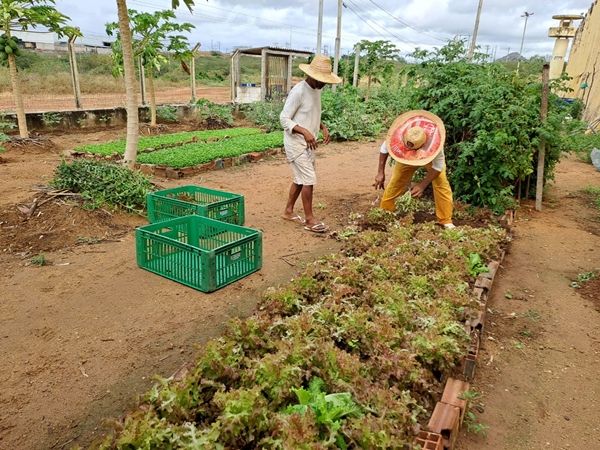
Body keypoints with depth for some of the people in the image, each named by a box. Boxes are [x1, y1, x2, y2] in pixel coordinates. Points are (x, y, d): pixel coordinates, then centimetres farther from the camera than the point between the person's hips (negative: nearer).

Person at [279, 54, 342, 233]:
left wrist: (323, 127, 3)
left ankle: (288, 211, 28)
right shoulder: (298, 91, -17)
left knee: (301, 178, 14)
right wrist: (305, 132, -29)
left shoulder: (317, 90, 9)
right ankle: (309, 219, 3)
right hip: (296, 143, -9)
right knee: (309, 179, -8)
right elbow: (284, 119, -18)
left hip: (308, 144, 9)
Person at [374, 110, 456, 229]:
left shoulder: (434, 142, -44)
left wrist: (422, 185, -37)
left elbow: (438, 167, -30)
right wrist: (380, 173, -20)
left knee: (442, 185, -14)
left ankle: (446, 221, -3)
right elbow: (384, 148, -18)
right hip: (405, 157, 2)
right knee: (395, 185, -5)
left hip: (431, 157, -1)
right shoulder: (398, 135, -39)